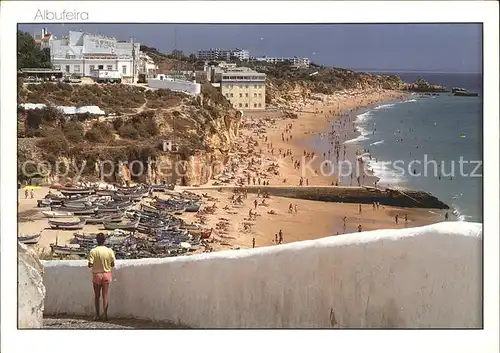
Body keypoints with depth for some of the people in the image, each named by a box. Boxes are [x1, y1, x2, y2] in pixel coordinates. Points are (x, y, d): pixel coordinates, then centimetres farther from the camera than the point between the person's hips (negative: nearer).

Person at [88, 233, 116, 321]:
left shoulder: (93, 251, -13)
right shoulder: (109, 251, -8)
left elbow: (90, 265, -15)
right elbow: (112, 264, -2)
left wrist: (90, 264, 7)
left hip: (96, 274, -1)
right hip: (106, 274, 1)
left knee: (97, 296, 12)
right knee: (105, 296, 6)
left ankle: (97, 315, 13)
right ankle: (105, 315, 3)